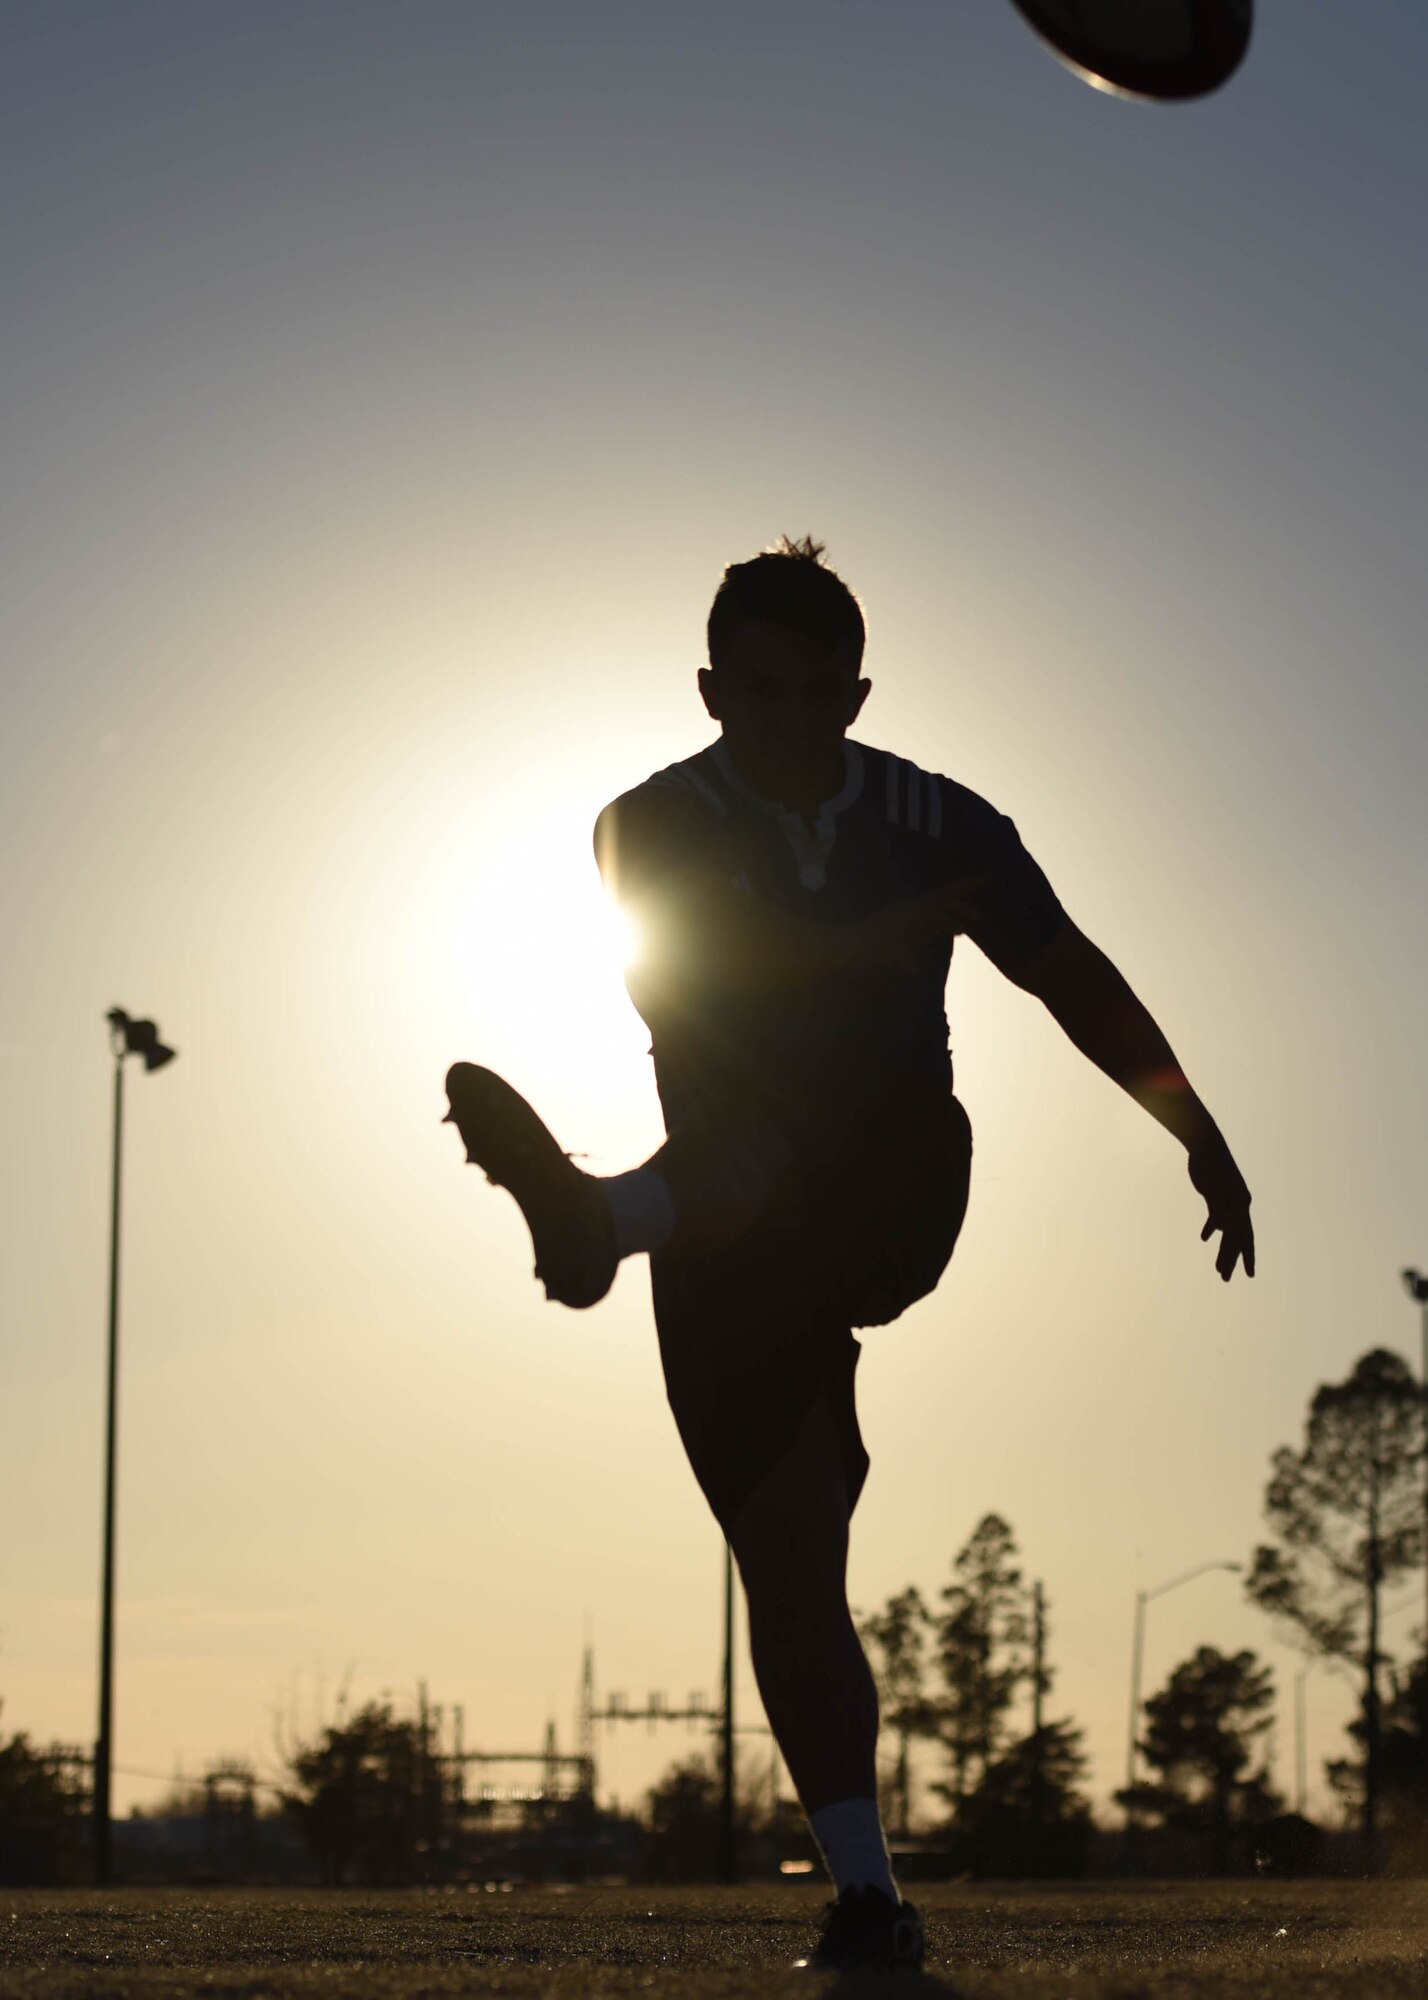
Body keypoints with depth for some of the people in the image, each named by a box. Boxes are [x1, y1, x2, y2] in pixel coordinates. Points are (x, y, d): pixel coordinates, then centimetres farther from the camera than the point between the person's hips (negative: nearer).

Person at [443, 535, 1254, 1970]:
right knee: (788, 1570, -6)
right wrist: (873, 943, -21)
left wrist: (1201, 1140, 14)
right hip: (732, 1253, 0)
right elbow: (677, 976, -16)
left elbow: (1075, 982, 16)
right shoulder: (653, 826, 3)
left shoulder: (937, 824, 8)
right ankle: (865, 1893, -2)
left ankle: (603, 1216, -68)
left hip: (891, 1197, 0)